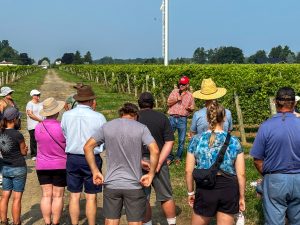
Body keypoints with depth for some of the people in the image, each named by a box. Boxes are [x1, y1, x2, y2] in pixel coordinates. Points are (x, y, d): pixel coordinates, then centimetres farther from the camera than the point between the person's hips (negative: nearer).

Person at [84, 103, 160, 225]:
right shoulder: (141, 128, -4)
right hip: (134, 185, -2)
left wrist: (95, 171, 4)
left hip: (111, 184, 2)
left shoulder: (107, 127, 3)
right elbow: (155, 151, -16)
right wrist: (151, 174, -7)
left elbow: (87, 147, 2)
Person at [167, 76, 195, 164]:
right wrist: (177, 99, -12)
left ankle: (178, 157, 21)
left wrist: (189, 108, -12)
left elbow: (192, 108, 11)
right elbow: (169, 103, 1)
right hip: (172, 118, 0)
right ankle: (169, 157, 11)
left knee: (181, 140, 6)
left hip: (183, 119, 0)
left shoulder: (190, 95, 8)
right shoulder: (174, 92, 8)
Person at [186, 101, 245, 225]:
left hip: (205, 189, 0)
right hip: (229, 189, 1)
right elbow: (241, 174, -5)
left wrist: (190, 192, 11)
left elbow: (188, 171, -2)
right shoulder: (234, 141, -6)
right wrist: (241, 196, 8)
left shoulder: (196, 140, -6)